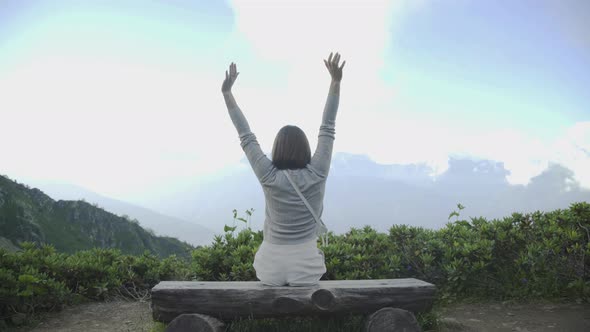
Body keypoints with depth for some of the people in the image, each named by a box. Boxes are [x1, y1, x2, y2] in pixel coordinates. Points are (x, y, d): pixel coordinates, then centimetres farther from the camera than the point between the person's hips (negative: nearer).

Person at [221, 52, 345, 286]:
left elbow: (246, 137, -4)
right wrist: (335, 82, 0)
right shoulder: (317, 175, -9)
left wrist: (227, 93, 2)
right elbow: (327, 128, -4)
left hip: (273, 263, 0)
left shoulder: (268, 177, -11)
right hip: (306, 264, 0)